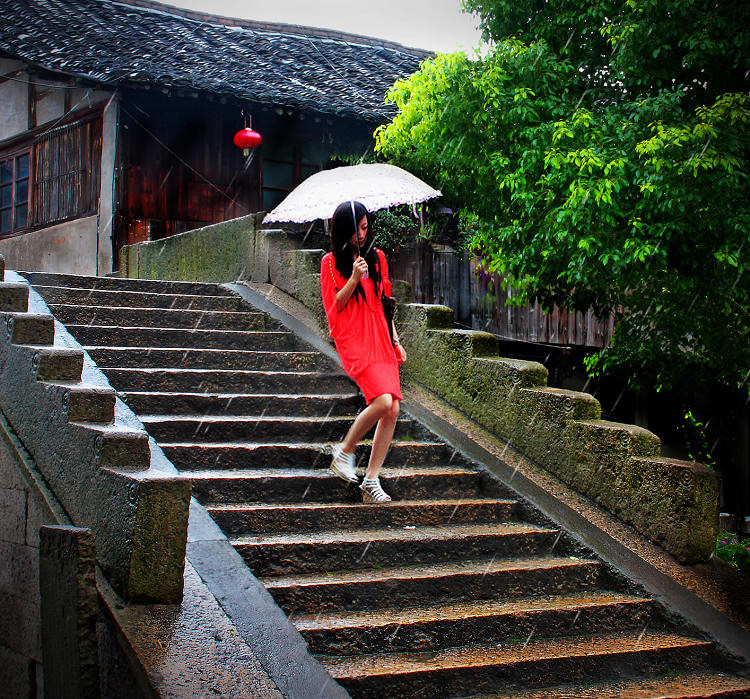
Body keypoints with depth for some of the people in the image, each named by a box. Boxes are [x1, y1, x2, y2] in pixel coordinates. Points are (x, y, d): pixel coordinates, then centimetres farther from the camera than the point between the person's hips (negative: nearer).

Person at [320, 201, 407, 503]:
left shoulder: (377, 257, 15)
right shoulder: (331, 263, 1)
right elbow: (333, 307, -3)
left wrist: (395, 340, 16)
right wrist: (354, 279, -16)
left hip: (380, 339, 6)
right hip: (352, 340, -6)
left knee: (392, 411, -4)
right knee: (382, 401, -23)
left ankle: (371, 479, 4)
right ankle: (345, 451, 0)